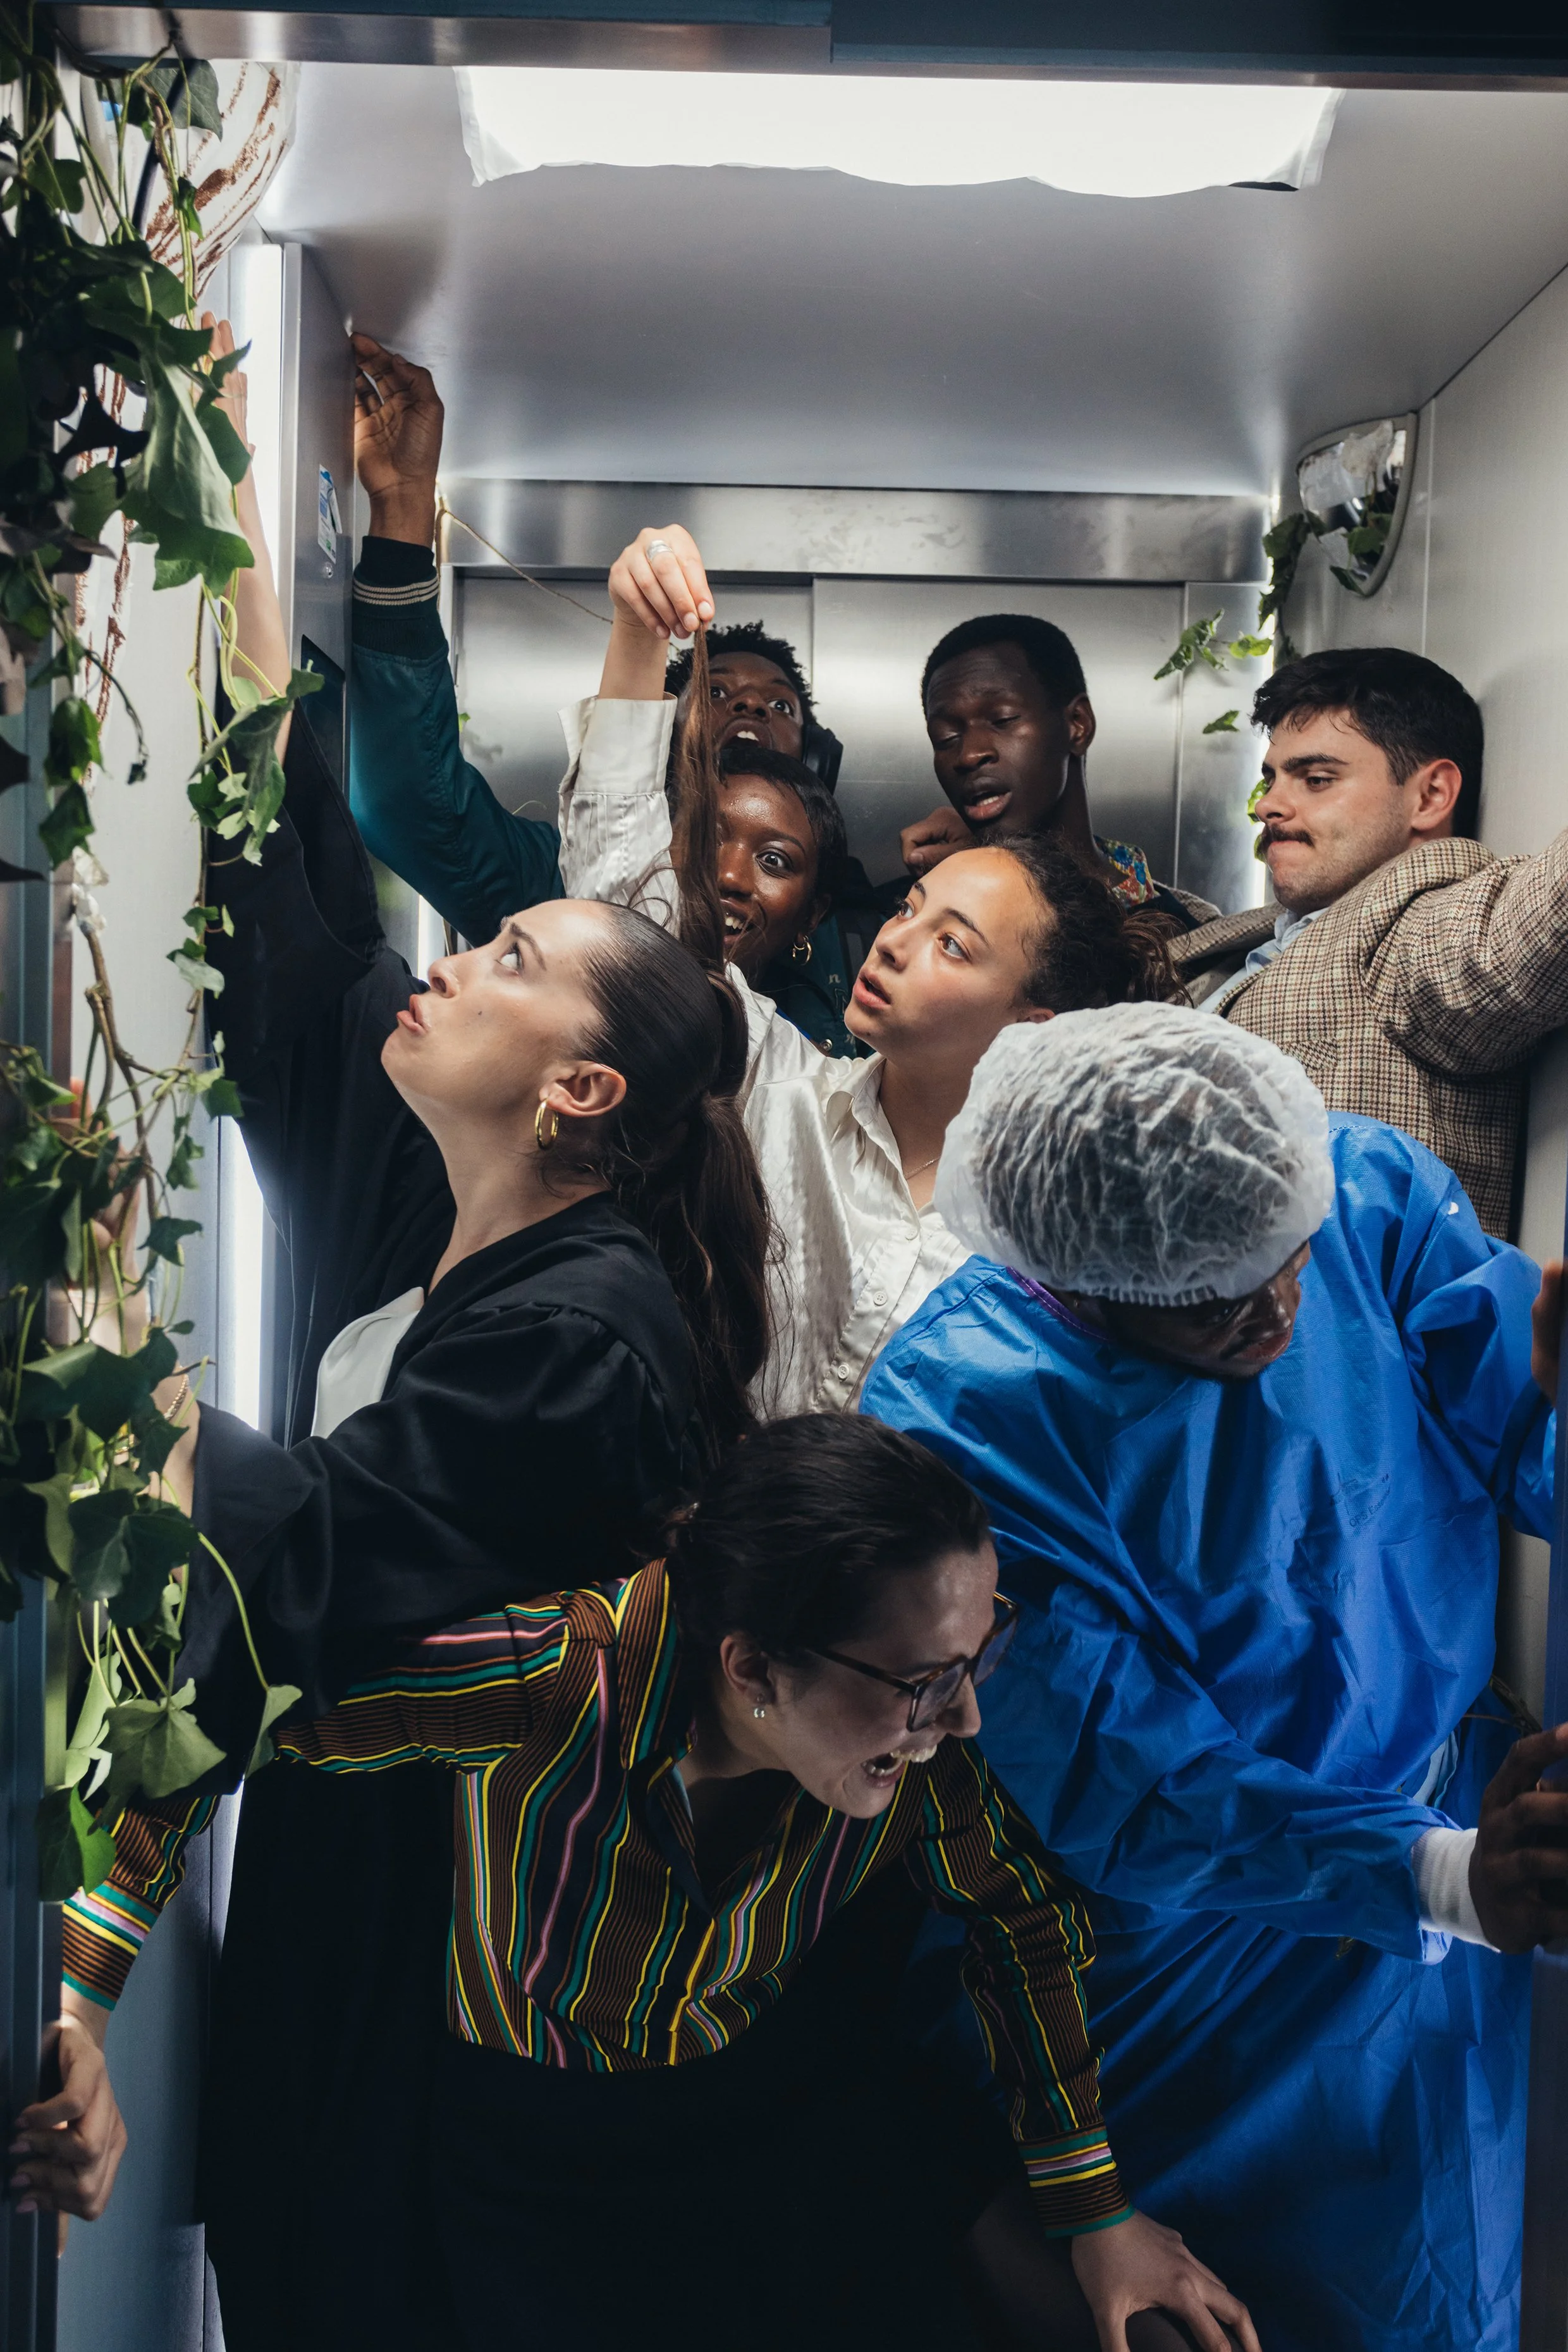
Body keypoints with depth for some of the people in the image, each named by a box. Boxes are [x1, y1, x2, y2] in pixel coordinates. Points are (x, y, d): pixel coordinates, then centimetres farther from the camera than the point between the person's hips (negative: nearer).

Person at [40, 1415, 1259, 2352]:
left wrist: (1096, 2210, -2)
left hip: (783, 2091, 3)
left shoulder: (920, 1731, -25)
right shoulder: (549, 1684, -38)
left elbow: (1022, 1914, -4)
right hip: (528, 2140, -2)